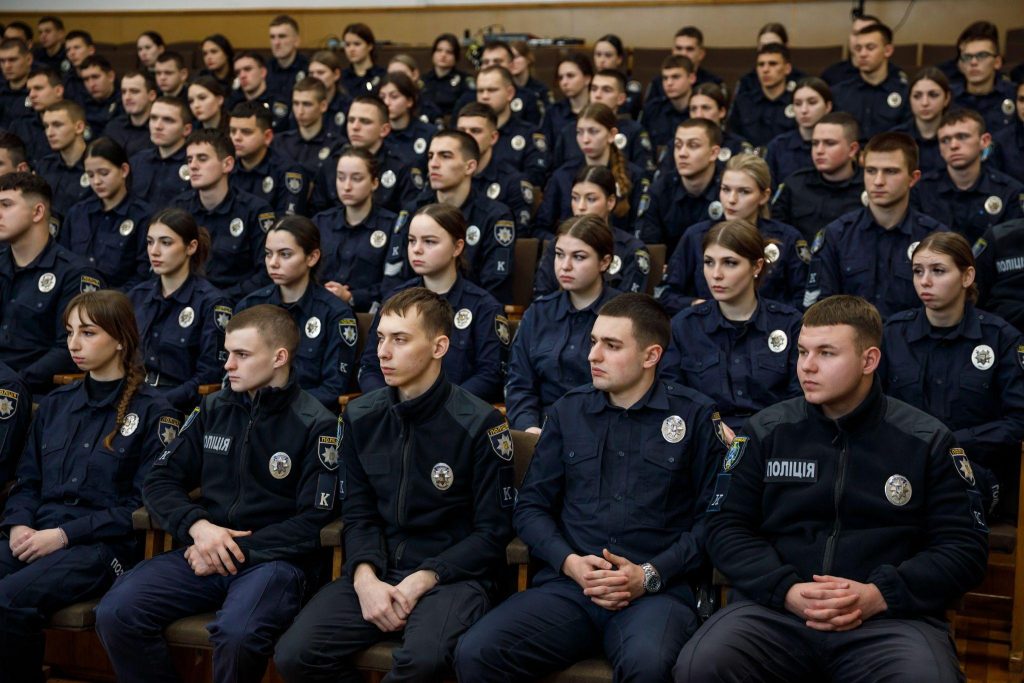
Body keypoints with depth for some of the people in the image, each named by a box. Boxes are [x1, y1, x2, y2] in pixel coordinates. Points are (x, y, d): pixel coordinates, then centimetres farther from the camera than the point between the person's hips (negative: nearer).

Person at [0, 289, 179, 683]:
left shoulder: (152, 413, 1)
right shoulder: (56, 404, 19)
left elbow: (146, 502, -5)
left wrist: (65, 533, -12)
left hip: (103, 546, -5)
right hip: (36, 537, 5)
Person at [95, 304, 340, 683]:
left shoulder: (316, 425, -1)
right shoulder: (213, 409, 13)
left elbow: (312, 523, -6)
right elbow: (160, 480, 11)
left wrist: (237, 551, -12)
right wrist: (196, 526, -9)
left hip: (272, 558, -4)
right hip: (203, 551, 4)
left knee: (237, 634, -35)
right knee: (115, 614, -21)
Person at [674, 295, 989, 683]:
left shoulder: (927, 441, 8)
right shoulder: (766, 431, 11)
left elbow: (964, 546, 5)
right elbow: (726, 528, 8)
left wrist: (881, 595, -11)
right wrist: (786, 590, -9)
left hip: (891, 618, -1)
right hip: (775, 609, 2)